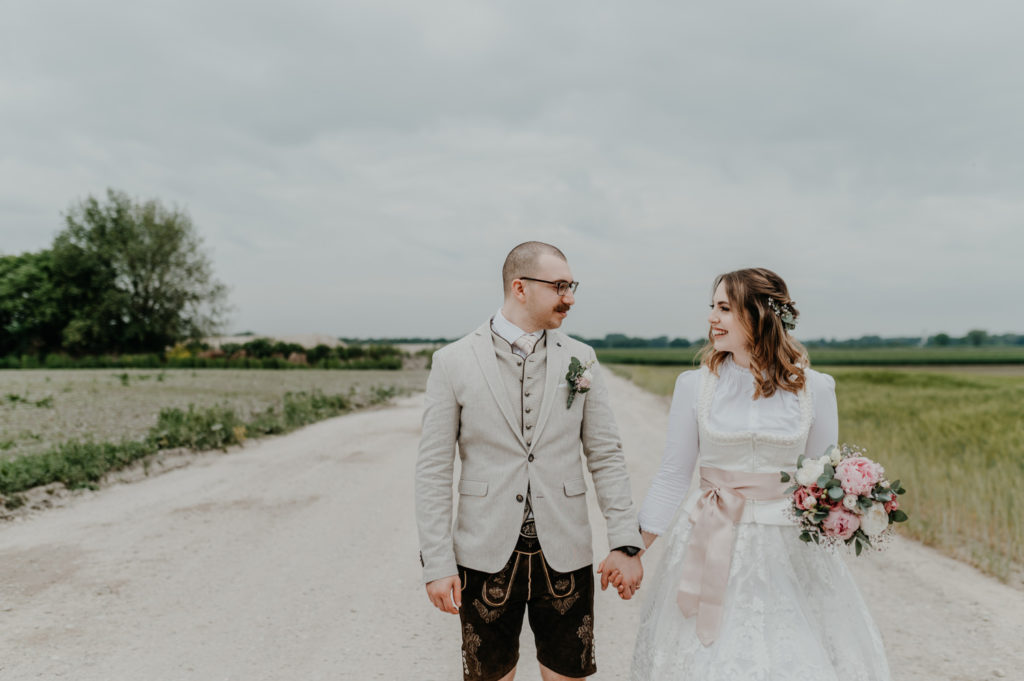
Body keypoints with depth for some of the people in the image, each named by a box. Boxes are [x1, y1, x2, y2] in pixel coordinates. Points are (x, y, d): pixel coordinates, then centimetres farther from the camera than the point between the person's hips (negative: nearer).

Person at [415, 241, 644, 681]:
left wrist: (626, 544, -3)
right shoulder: (453, 363, -3)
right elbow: (434, 468, -3)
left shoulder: (579, 359, 3)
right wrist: (436, 563, -7)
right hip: (486, 558, -1)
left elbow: (605, 455, 4)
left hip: (565, 557, 2)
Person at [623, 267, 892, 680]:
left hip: (786, 550, 0)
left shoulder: (814, 389, -2)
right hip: (711, 550, 0)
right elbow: (674, 476, 2)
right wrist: (634, 550, 0)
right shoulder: (694, 386, -2)